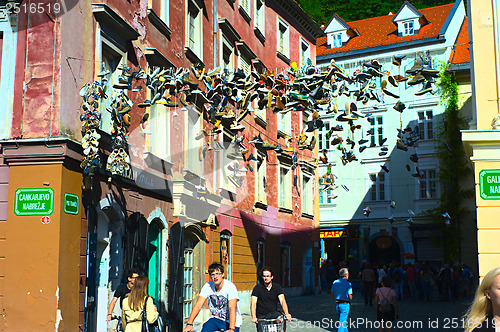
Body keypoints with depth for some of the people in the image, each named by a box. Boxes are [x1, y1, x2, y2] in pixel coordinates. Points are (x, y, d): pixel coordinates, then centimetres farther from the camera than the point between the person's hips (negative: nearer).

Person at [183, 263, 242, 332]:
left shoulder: (230, 286, -20)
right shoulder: (207, 286, -9)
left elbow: (232, 308, -30)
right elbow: (198, 305, -13)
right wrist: (189, 324, -24)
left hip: (231, 321, -2)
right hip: (216, 319, 3)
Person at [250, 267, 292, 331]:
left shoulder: (277, 287, -1)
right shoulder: (257, 288, -6)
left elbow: (282, 301, -14)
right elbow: (253, 303, -15)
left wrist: (286, 314, -33)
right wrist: (254, 317, -33)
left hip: (273, 314, 0)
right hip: (261, 317, 0)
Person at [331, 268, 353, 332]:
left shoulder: (335, 282, 4)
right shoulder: (348, 284, -13)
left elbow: (331, 295, 6)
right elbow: (350, 297, -15)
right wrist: (350, 295, 6)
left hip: (337, 304, 6)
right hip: (345, 305, -6)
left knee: (343, 321, 23)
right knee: (342, 323, -2)